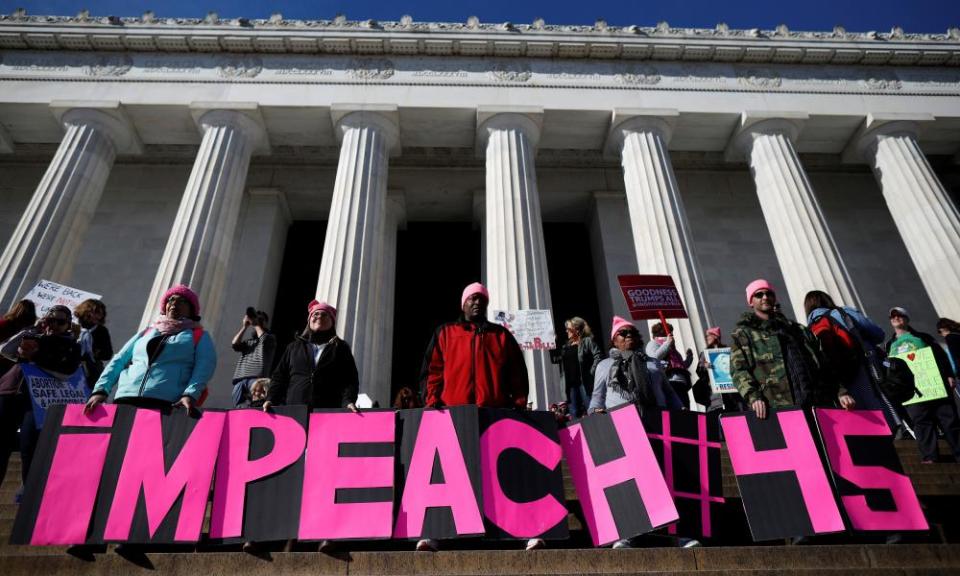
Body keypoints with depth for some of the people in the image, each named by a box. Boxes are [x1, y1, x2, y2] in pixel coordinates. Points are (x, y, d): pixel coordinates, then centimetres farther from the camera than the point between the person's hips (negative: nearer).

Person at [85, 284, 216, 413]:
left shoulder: (200, 336, 17)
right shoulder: (145, 333, 29)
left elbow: (204, 367, -1)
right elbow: (118, 361, 23)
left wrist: (190, 395, -19)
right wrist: (100, 390, 5)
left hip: (167, 404, -4)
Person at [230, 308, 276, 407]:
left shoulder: (271, 338, 18)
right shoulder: (248, 341, 30)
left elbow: (263, 337, -5)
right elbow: (234, 344, 13)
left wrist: (256, 324, 11)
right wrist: (244, 327, 13)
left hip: (257, 378, -5)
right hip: (240, 378, 5)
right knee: (238, 406, -5)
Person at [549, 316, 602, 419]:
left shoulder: (587, 341, 0)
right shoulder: (566, 345, 18)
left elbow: (598, 357, -9)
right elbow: (555, 359, 18)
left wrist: (591, 372, -13)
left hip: (585, 382, -6)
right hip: (570, 383, 6)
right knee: (574, 413, 6)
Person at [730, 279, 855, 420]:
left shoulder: (798, 330, 27)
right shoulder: (742, 335, 14)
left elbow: (822, 365, 24)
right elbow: (739, 371, 1)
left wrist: (840, 391, 10)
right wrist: (753, 396, -16)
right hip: (778, 408, -4)